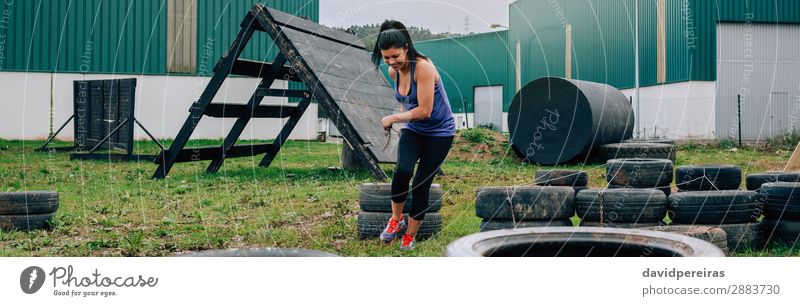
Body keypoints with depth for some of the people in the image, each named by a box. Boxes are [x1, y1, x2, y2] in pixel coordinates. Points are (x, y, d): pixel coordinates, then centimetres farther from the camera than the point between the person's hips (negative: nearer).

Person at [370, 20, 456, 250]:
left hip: (439, 132, -5)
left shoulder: (423, 67, -25)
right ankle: (396, 219, 0)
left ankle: (409, 236, 13)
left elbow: (424, 111, -26)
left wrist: (393, 118, -17)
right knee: (402, 170, -22)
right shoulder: (393, 71, -3)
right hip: (413, 129, 5)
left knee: (421, 184, -3)